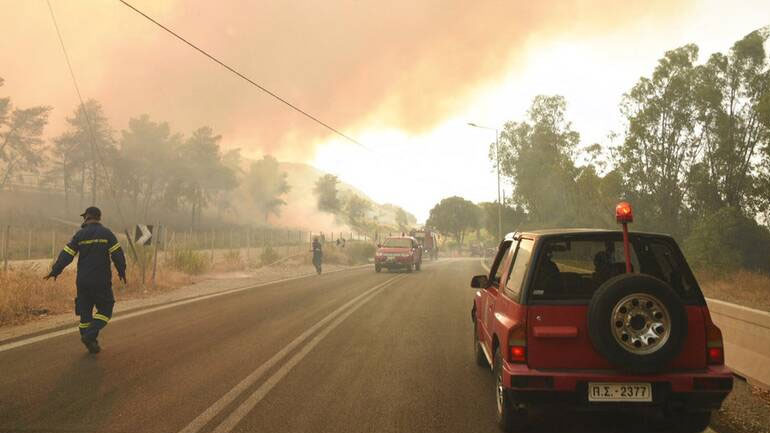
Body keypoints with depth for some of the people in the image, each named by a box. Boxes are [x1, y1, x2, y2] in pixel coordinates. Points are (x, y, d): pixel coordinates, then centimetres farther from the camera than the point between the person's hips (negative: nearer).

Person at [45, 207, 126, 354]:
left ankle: (91, 343, 13)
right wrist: (122, 271, 6)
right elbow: (117, 254, -7)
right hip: (102, 281, -2)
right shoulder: (106, 233, -3)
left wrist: (55, 271, 11)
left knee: (85, 311, 12)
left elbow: (66, 255, 0)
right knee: (105, 310, 7)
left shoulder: (79, 235, 1)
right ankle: (90, 335, -11)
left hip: (83, 281, 2)